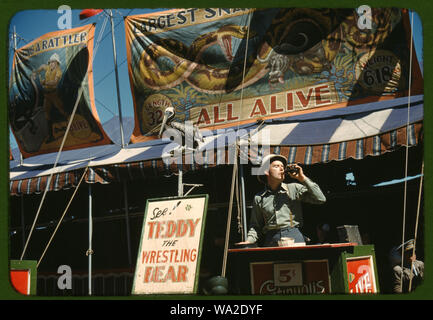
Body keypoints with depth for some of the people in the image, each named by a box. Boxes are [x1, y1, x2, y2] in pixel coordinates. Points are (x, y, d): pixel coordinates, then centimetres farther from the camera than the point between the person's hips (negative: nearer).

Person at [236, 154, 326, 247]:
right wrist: (249, 240, 1)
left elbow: (321, 199, 3)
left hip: (294, 237, -1)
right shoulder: (259, 198, 16)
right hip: (271, 241, 1)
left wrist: (302, 178, 2)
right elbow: (255, 226, 21)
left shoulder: (294, 188, 11)